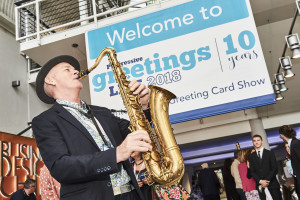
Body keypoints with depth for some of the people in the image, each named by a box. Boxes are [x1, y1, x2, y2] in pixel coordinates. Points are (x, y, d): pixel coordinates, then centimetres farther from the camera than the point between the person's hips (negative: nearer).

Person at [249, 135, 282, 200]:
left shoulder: (270, 153, 6)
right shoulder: (251, 157, 10)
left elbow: (274, 168, -1)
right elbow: (252, 172, 5)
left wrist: (267, 180, -11)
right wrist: (260, 181, -10)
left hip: (272, 184, -1)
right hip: (260, 186, 1)